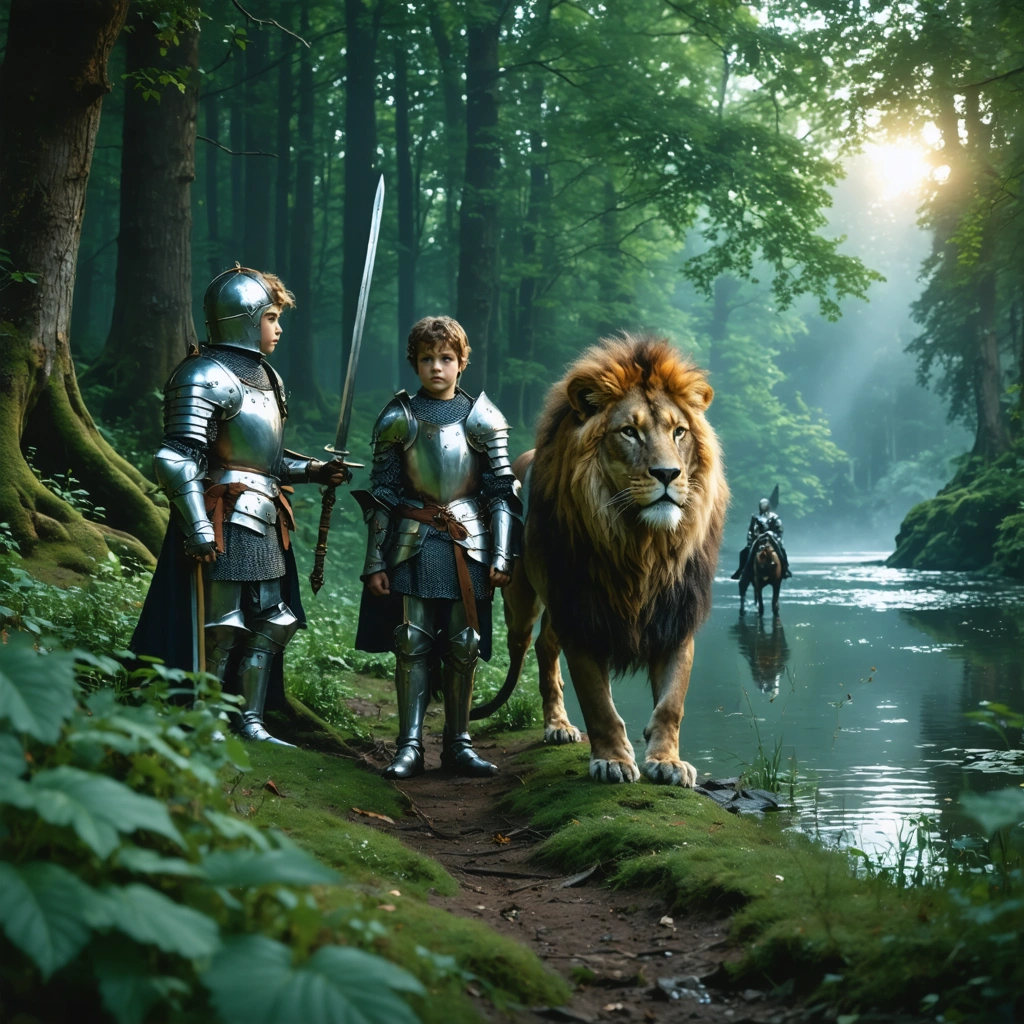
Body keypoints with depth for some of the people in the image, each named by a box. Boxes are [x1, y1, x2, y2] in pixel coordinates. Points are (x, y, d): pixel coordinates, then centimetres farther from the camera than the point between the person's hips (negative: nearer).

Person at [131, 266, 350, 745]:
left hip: (263, 524, 10)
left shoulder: (265, 377, 17)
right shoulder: (205, 376, -13)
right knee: (218, 631, -4)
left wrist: (313, 471, 11)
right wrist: (199, 531, -25)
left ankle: (249, 724, 23)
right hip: (225, 520, -10)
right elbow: (175, 460, -20)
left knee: (269, 624, 14)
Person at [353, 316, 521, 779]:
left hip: (469, 544, 0)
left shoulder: (482, 418, 3)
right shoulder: (399, 419, 4)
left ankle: (458, 742, 13)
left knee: (463, 645, 3)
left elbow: (502, 491, 4)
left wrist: (502, 556, -4)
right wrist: (375, 562, 0)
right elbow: (380, 494, 5)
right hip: (412, 544, 0)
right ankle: (409, 744, 3)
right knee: (412, 643, -2)